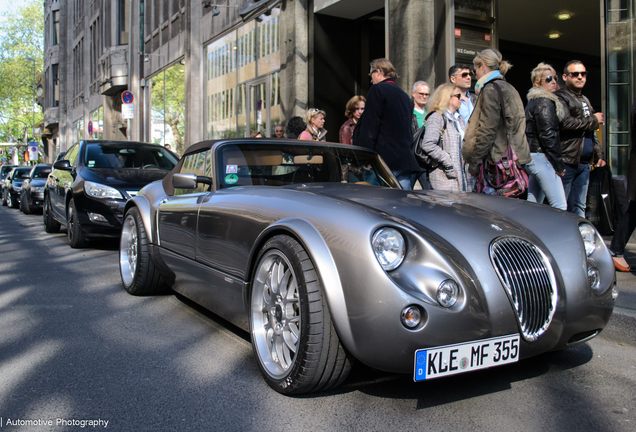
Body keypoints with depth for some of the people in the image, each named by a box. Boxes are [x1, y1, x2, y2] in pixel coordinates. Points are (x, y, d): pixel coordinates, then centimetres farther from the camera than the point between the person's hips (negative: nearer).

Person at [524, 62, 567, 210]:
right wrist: (559, 164, -13)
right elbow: (547, 134, -17)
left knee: (533, 204, 12)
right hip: (542, 158, -10)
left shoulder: (533, 101, 20)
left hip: (531, 158, 10)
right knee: (560, 206, -13)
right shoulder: (545, 102, -10)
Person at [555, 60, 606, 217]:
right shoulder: (560, 97, -5)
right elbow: (565, 122, -23)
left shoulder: (585, 100, 24)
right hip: (566, 162, -9)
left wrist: (598, 155, 20)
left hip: (584, 163, 9)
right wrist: (593, 120, -10)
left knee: (579, 207, 12)